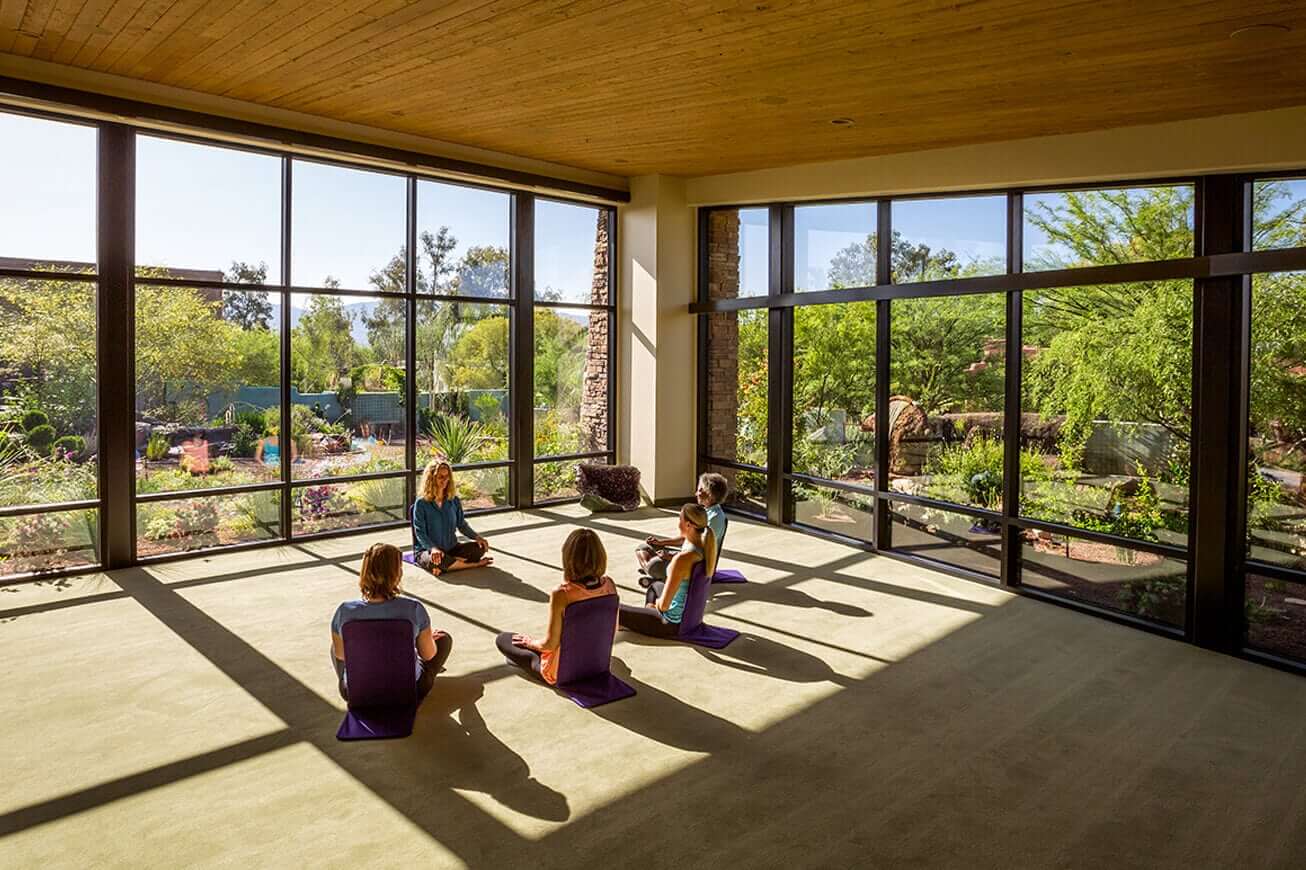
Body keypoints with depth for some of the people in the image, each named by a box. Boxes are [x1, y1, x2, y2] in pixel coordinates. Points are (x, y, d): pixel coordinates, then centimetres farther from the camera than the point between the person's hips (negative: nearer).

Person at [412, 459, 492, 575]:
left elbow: (462, 524, 13)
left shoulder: (454, 500, 6)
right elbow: (420, 533, -12)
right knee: (436, 560, -39)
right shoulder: (421, 503, -8)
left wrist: (477, 537, -5)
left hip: (451, 548, 5)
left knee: (479, 548, -19)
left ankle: (449, 564, -26)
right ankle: (475, 564, -20)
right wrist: (433, 548, -30)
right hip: (426, 550, -5)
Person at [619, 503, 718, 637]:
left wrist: (658, 603, -6)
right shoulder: (705, 549, -8)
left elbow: (664, 605, -27)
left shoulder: (682, 559, -33)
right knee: (655, 584, 37)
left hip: (675, 623, -9)